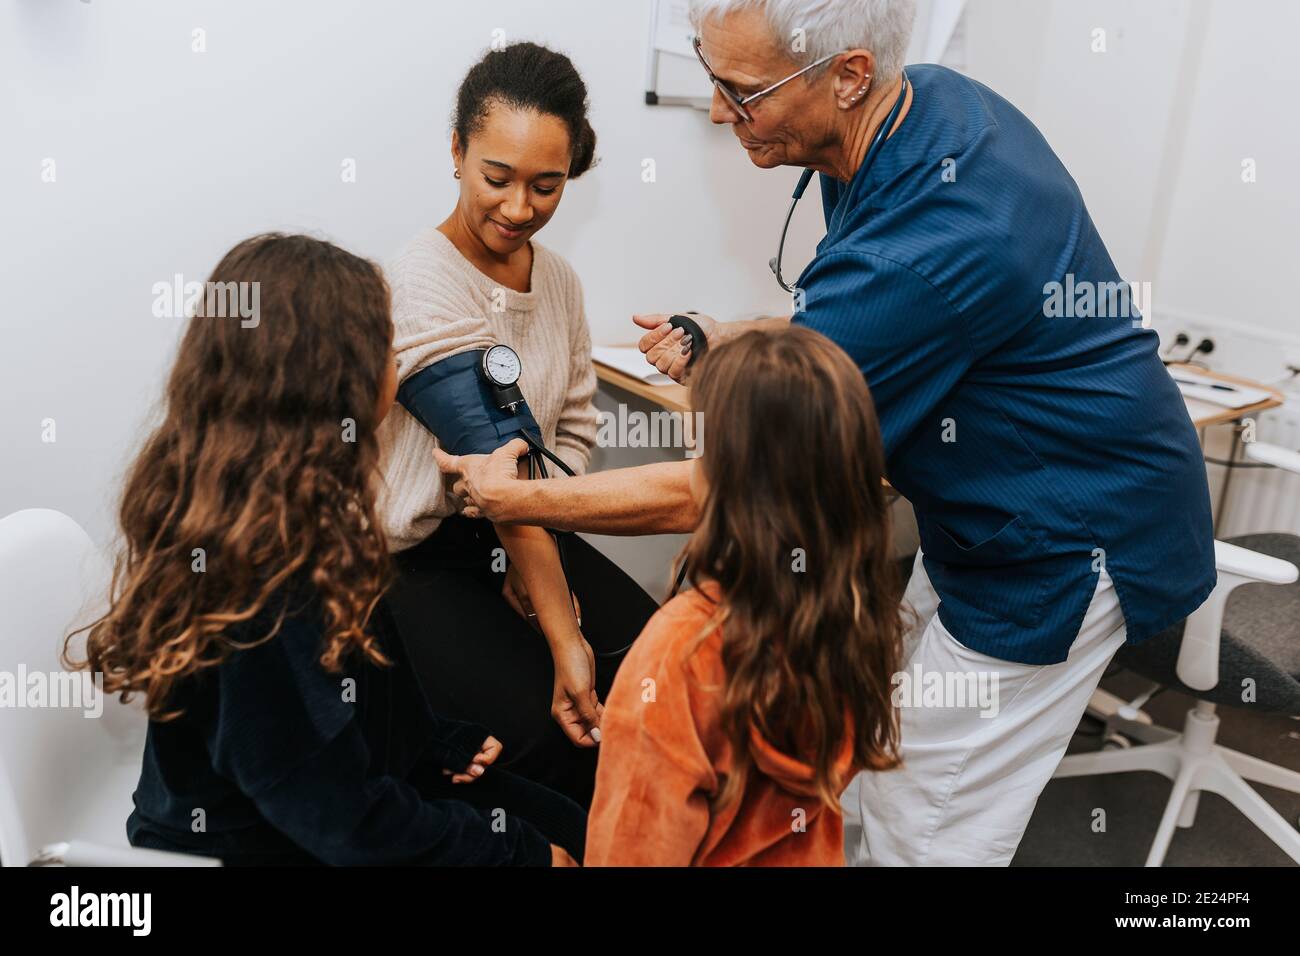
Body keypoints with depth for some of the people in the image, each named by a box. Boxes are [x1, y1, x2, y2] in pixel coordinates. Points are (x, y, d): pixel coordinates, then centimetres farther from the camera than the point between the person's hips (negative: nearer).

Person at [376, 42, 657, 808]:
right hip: (420, 560, -6)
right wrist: (564, 638, -29)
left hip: (524, 533, 6)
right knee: (549, 733, -21)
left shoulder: (560, 280, 3)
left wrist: (537, 560, -8)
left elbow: (575, 428, 9)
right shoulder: (425, 283, -20)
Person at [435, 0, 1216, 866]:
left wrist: (515, 499, -15)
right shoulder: (929, 99, -6)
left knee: (922, 831, 4)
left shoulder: (923, 252, -34)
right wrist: (732, 342, -5)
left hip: (1065, 546, -9)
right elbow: (870, 331, 11)